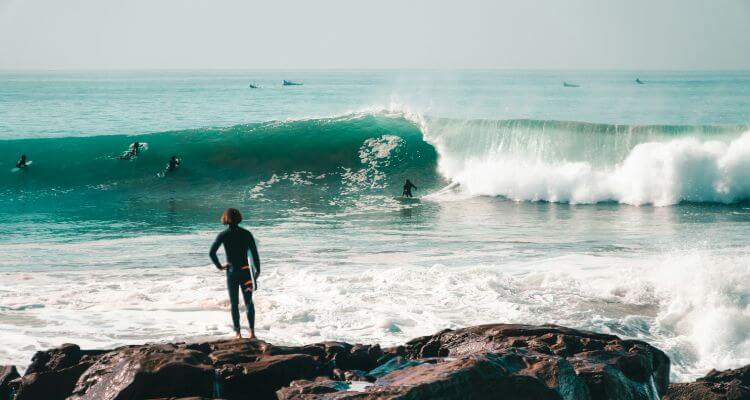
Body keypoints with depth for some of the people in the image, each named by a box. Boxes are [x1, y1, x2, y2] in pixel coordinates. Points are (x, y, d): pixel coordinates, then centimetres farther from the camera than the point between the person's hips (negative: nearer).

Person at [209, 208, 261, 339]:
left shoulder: (223, 235, -5)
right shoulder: (246, 234, -2)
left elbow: (211, 253, -12)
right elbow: (254, 253, -4)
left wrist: (219, 266, 1)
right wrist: (257, 270, 5)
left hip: (232, 272, -1)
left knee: (234, 304, 7)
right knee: (249, 302, 8)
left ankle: (238, 333, 4)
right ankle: (252, 331, -1)